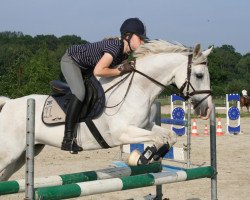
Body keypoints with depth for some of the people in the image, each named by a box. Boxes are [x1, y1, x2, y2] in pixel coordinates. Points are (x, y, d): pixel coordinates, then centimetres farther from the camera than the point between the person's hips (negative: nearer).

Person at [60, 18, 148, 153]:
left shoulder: (127, 52, -5)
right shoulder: (115, 47, -33)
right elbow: (98, 71, -41)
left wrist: (127, 67, -12)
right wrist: (120, 71, -30)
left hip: (85, 68, 10)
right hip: (70, 61, -10)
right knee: (80, 93, -29)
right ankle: (68, 139, -29)